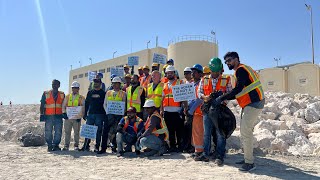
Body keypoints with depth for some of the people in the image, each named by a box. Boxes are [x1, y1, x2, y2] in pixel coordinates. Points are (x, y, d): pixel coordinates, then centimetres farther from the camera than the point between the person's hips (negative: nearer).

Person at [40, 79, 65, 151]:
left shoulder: (62, 94, 11)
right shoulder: (46, 94, 5)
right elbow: (42, 105, 6)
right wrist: (42, 115, 0)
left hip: (58, 116, 1)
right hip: (48, 116, -1)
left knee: (58, 132, -1)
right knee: (48, 132, 1)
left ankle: (56, 145, 10)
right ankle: (49, 146, 13)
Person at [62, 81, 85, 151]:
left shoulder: (81, 98, 5)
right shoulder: (67, 97, 12)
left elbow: (83, 108, 0)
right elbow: (63, 106, 10)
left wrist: (80, 116, -11)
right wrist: (64, 113, -5)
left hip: (77, 118, -2)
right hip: (68, 117, 2)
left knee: (76, 132, 4)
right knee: (67, 132, 5)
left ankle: (76, 146, 13)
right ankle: (66, 146, 12)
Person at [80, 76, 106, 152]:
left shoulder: (103, 93, 5)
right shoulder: (90, 92, 15)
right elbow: (86, 103, 16)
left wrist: (105, 115, -5)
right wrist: (85, 114, 9)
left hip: (99, 115, -3)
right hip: (90, 114, 3)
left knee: (98, 131, 0)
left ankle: (97, 147, 6)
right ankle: (86, 146, 11)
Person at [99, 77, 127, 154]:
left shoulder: (123, 93, 7)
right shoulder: (108, 92, 16)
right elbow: (104, 104, 13)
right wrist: (108, 112, -2)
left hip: (118, 115, -3)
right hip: (108, 114, 3)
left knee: (115, 131, -3)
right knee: (105, 131, -2)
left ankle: (114, 147, 8)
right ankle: (103, 148, 3)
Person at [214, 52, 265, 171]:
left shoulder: (240, 69, -10)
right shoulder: (242, 70, 21)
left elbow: (238, 89, -21)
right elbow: (241, 93, 18)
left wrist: (222, 98, -15)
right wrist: (225, 98, 9)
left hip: (253, 103, -10)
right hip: (251, 103, 10)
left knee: (245, 132, -9)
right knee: (244, 131, 13)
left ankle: (249, 163, -3)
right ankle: (248, 158, 20)